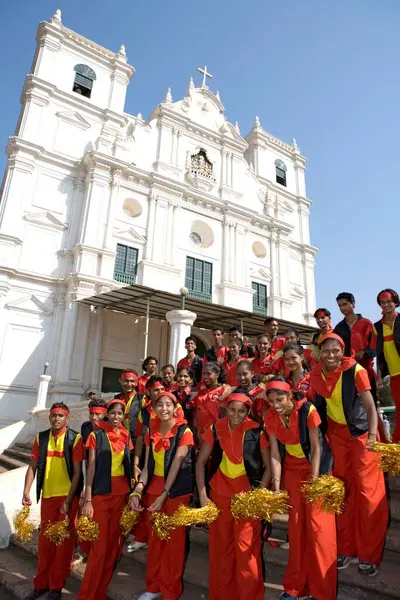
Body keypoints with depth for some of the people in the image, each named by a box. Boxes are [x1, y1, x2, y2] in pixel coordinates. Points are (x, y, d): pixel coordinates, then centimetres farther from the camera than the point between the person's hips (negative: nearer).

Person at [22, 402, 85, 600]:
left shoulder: (75, 439, -11)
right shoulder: (40, 438, 2)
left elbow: (77, 471, -10)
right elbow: (32, 467, 4)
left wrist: (69, 499, -13)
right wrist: (26, 492, -7)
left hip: (68, 496, -3)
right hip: (47, 495, 4)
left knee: (64, 540, 7)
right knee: (45, 539, 14)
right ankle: (41, 583, 31)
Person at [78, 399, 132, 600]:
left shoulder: (126, 437, 8)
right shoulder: (97, 435, -4)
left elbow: (129, 465, 12)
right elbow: (91, 466, -7)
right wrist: (87, 499, -12)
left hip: (121, 493, 4)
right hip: (101, 493, -4)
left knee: (114, 543, 10)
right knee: (100, 545, 0)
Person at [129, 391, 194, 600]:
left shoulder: (184, 432, -12)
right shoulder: (151, 431, 3)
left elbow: (176, 465, -16)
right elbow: (148, 464, 3)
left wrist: (164, 494, -19)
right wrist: (137, 490, -7)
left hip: (176, 490, -4)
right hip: (154, 488, 5)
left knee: (174, 540, 6)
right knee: (154, 538, 14)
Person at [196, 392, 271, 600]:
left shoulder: (256, 432, -10)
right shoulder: (215, 430, -5)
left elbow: (268, 467, -2)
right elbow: (200, 462, 0)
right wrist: (202, 496, -4)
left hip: (248, 497, -2)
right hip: (220, 495, 2)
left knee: (246, 550, -1)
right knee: (220, 549, 13)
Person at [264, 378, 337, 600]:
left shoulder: (307, 410, -27)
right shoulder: (270, 416, -15)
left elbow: (315, 448, -20)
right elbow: (274, 453, -11)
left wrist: (313, 482, -21)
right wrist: (276, 485, -17)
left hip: (315, 466, -3)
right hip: (292, 469, 3)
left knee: (317, 525, -2)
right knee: (296, 525, 9)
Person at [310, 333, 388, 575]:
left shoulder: (355, 370, -20)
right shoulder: (316, 375, -8)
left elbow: (370, 405, -22)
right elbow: (318, 404, 2)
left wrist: (372, 434, -34)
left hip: (361, 432, -4)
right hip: (337, 433, 4)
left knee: (367, 492, -1)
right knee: (343, 491, 14)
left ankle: (368, 554, 19)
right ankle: (347, 549, 30)